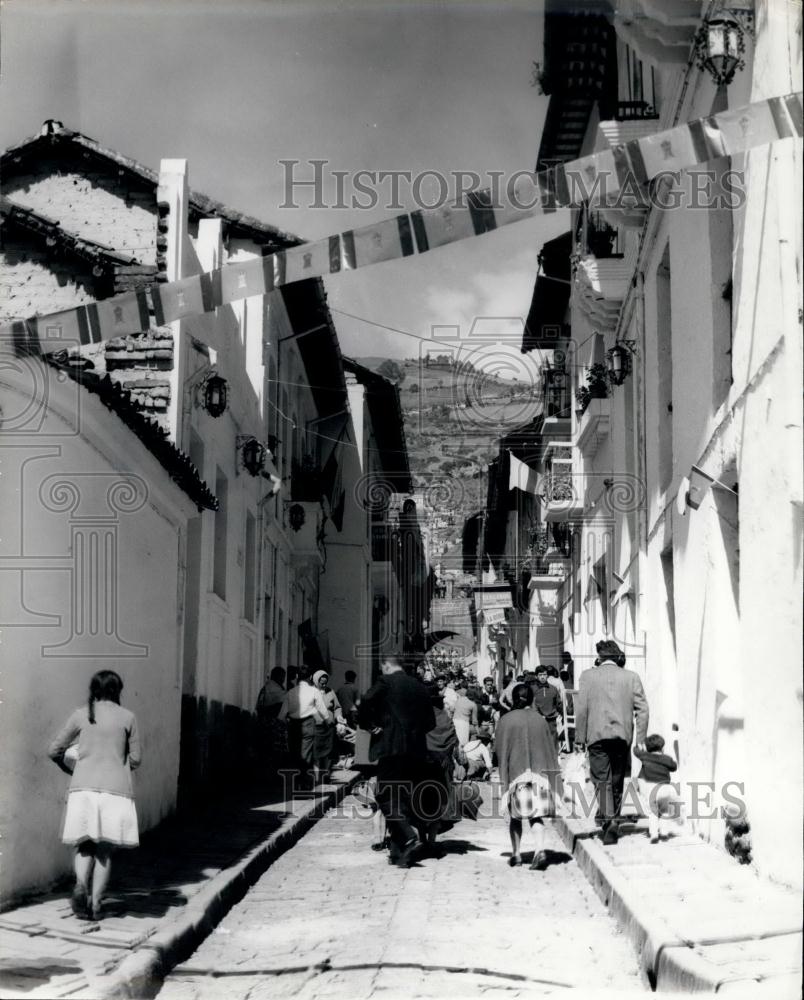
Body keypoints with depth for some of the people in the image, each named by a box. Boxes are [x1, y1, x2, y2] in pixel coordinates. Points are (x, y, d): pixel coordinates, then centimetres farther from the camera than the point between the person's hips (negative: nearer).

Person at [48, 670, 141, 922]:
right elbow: (135, 760, 9)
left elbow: (54, 751, 11)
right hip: (116, 788, 0)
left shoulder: (81, 715, 7)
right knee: (105, 848, 7)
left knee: (85, 844, 9)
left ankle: (81, 884, -18)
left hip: (84, 787, 1)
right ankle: (96, 902, 0)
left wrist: (65, 767, 30)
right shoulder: (127, 717, 5)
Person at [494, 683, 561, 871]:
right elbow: (551, 751, 7)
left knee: (515, 816, 13)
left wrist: (504, 782, -2)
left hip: (516, 773, -2)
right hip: (539, 773, 2)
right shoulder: (540, 721, 4)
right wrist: (554, 784, 13)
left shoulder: (506, 721, -4)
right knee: (536, 816, 2)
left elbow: (502, 752, -5)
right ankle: (540, 850, -18)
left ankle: (516, 854, 17)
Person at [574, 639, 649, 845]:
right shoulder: (631, 677, 5)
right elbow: (642, 709, 1)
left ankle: (608, 820, -21)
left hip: (597, 735, -2)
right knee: (617, 781, 13)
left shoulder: (588, 676, 0)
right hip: (622, 736, 2)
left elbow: (581, 708, -2)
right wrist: (640, 738, 5)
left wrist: (580, 737, 3)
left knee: (602, 780, -3)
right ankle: (611, 818, 18)